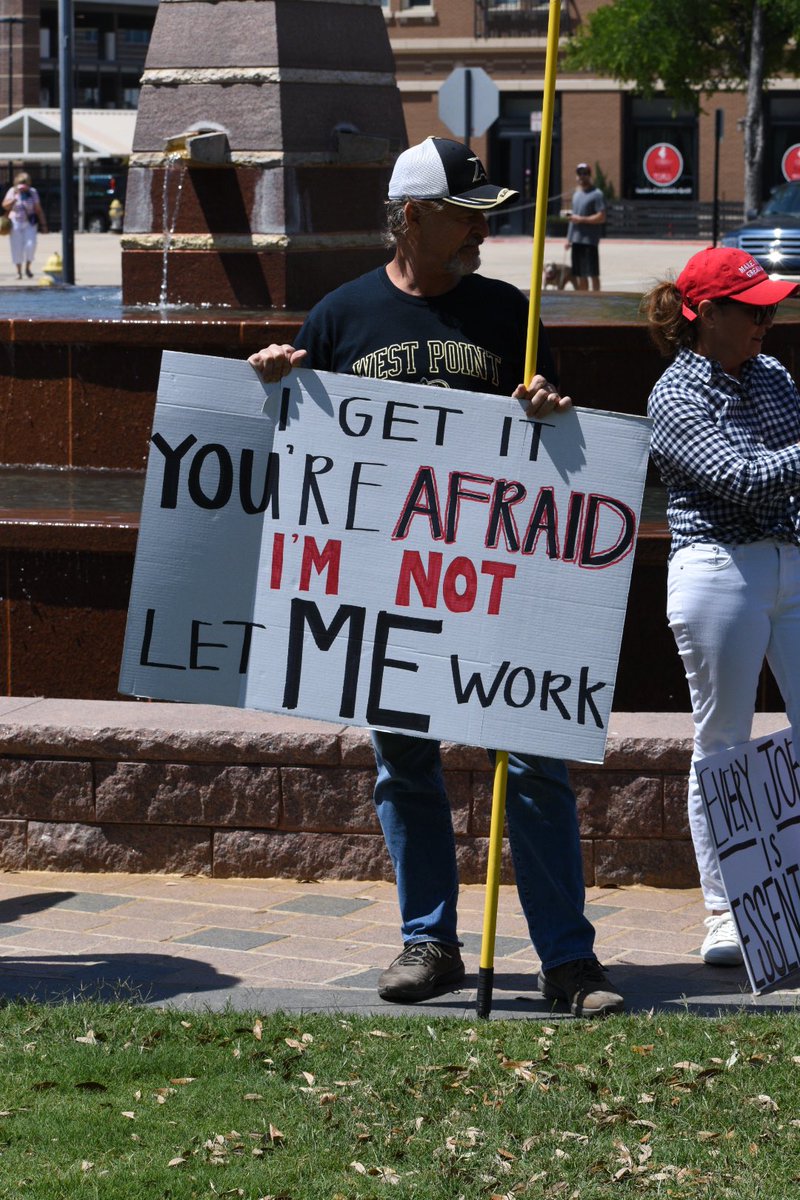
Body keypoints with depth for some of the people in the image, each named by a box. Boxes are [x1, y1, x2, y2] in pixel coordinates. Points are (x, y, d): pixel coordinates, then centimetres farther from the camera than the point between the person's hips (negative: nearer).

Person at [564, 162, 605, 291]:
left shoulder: (596, 194, -7)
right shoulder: (576, 194, 17)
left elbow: (601, 217, -14)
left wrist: (581, 219, -15)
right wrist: (568, 238, 17)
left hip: (589, 240, -8)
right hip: (576, 240, 8)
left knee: (593, 274, -5)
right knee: (579, 275, 10)